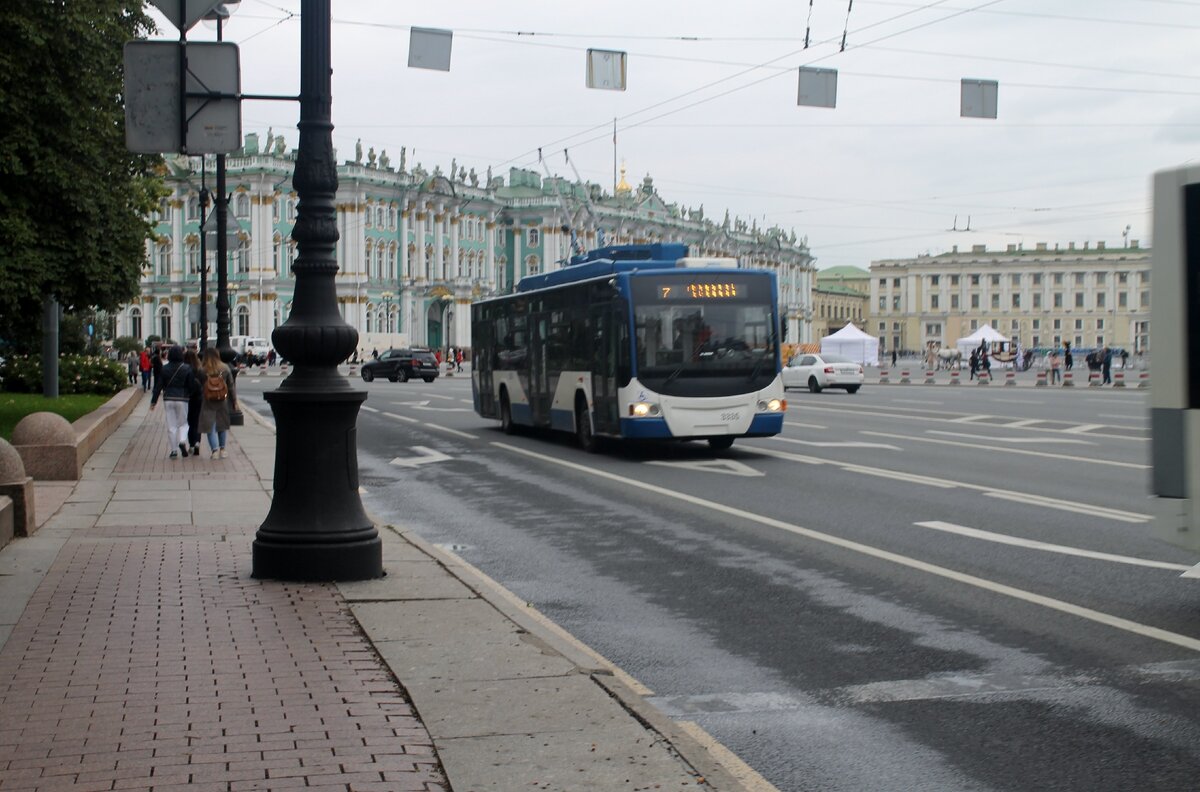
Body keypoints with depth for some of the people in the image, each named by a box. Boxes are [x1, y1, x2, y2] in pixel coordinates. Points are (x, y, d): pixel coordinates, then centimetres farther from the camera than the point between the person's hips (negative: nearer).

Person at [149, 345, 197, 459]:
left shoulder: (165, 369, 0)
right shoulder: (187, 369, -6)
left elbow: (159, 386, 2)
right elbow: (192, 385, -5)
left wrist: (154, 401, 6)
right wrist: (190, 396, 12)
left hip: (168, 399, 2)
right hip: (182, 399, -2)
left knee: (171, 425, 7)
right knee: (183, 423, 11)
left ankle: (173, 450, 7)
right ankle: (182, 441, -15)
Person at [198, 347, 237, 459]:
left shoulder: (202, 370, -9)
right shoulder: (225, 369, -3)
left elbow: (199, 386, -4)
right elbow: (231, 386, 1)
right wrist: (234, 401, 9)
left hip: (208, 403, -2)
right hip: (223, 402, 2)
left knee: (210, 426, 2)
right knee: (222, 425, 16)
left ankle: (215, 450, -11)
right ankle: (222, 450, 21)